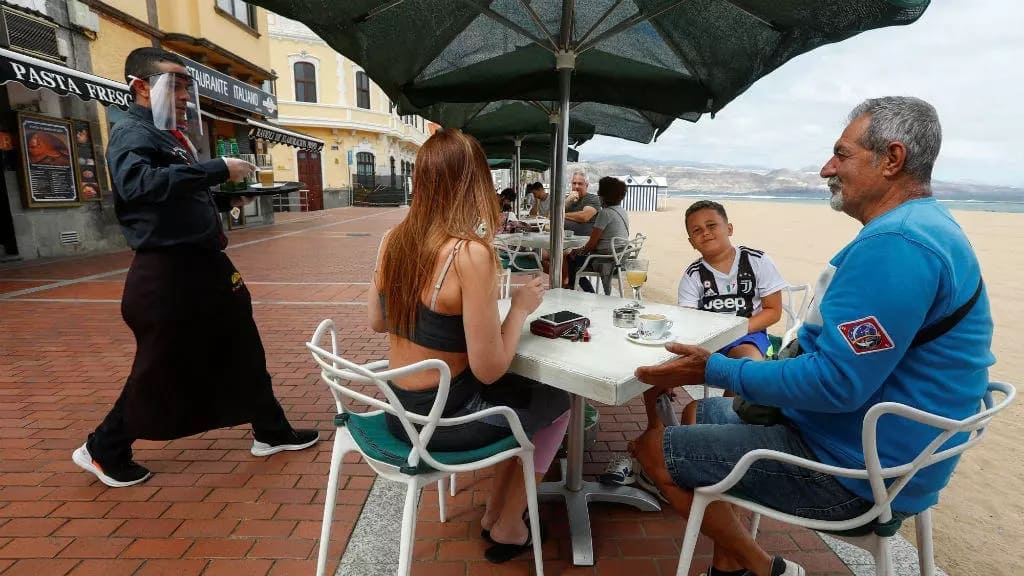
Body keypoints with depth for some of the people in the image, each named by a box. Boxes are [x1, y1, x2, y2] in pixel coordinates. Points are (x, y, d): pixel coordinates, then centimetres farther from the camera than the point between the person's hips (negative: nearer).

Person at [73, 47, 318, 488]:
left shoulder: (170, 135, 17)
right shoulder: (132, 133, -11)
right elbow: (139, 184, -33)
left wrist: (226, 199, 10)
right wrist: (218, 169, -32)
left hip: (204, 264, 9)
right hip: (166, 273, -9)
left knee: (243, 351, 13)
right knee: (161, 372, 4)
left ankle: (271, 432, 26)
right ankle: (104, 450, 28)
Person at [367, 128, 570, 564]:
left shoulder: (393, 239, -4)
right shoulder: (470, 252, -26)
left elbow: (377, 322, 9)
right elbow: (488, 369, -23)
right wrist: (521, 307, -9)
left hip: (399, 411, 7)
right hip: (441, 420, -7)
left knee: (519, 390, 27)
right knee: (556, 402, 17)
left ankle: (493, 512, 36)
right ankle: (508, 528, 30)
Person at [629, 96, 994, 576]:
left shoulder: (896, 244, -24)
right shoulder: (928, 229, 11)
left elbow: (836, 384, -28)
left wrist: (714, 370, -18)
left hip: (852, 474, -11)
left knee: (652, 448, -8)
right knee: (708, 411, 20)